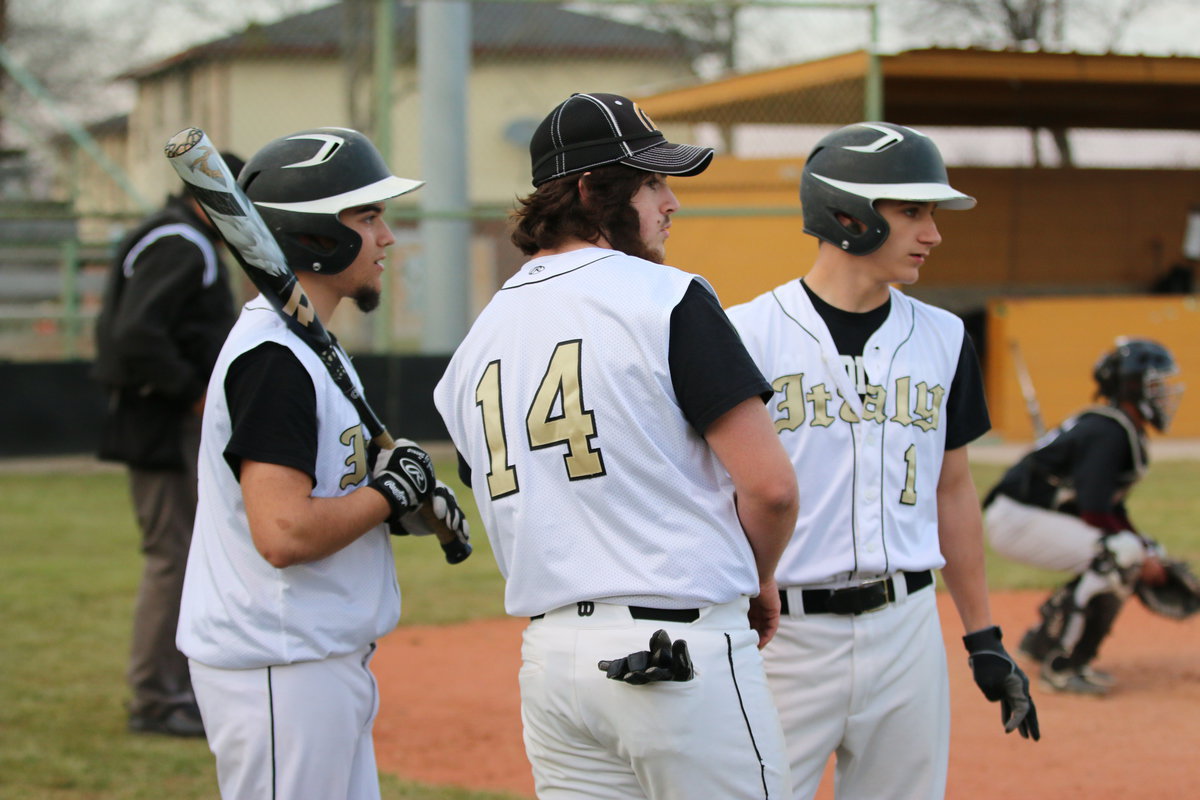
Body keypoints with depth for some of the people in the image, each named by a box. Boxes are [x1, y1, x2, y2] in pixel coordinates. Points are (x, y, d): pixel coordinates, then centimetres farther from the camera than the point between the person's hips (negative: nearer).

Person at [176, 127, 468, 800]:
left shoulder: (306, 346, 14)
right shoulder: (274, 359, -19)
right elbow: (283, 534, -28)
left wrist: (401, 500, 5)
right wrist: (389, 494, -14)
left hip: (326, 663, 11)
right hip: (281, 671, -11)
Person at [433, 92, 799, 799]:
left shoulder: (477, 340, 13)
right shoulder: (667, 298, -9)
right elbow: (770, 486, -13)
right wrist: (759, 580, 5)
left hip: (546, 654, 7)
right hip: (684, 650, -7)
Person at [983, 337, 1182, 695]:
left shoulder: (1123, 431, 12)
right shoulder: (1107, 432, -19)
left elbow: (1112, 510, 15)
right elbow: (1096, 515, -24)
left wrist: (1149, 553, 2)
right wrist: (1143, 559, -16)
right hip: (1018, 521, -10)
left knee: (1145, 552, 13)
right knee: (1122, 553, -26)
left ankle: (1044, 639, 18)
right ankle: (1064, 666, -19)